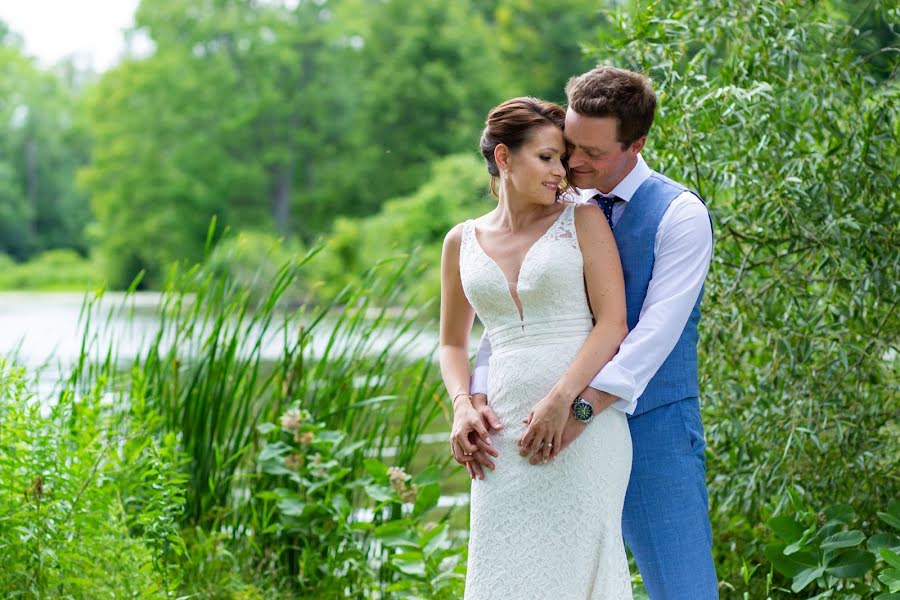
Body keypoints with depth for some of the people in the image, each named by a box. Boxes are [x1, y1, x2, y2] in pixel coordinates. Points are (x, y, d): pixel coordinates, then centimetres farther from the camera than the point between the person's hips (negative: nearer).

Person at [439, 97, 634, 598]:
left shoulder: (582, 220, 3)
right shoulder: (463, 242, 12)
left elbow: (613, 324, -4)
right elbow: (453, 343, 21)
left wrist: (561, 401, -16)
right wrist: (463, 407, 2)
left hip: (582, 427, -3)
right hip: (504, 436, 3)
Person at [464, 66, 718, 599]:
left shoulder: (679, 214, -7)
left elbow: (656, 331, -18)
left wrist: (585, 405, -29)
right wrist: (477, 398, -14)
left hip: (652, 429, -5)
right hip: (572, 433, 5)